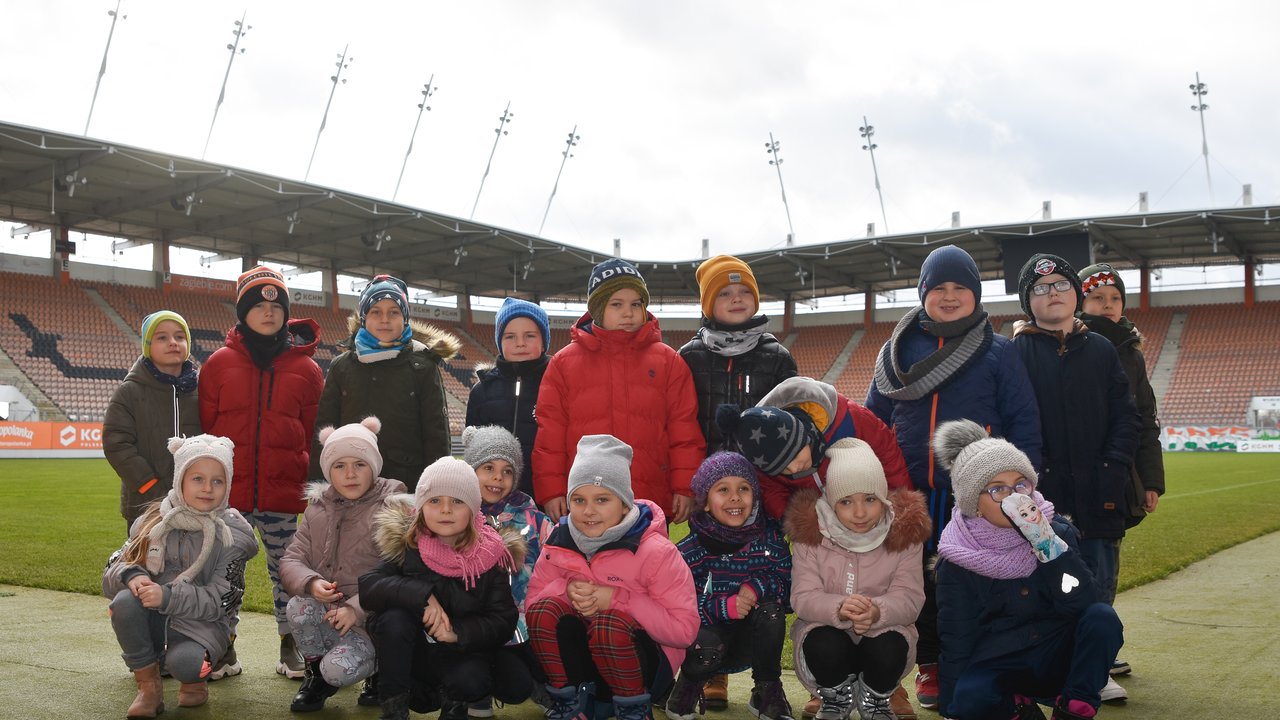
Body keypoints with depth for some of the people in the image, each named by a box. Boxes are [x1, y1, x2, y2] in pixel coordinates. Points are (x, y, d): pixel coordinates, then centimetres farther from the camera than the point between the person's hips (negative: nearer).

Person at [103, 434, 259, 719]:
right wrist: (131, 577, -25)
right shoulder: (154, 522, 1)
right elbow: (111, 574, -1)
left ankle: (197, 678, 7)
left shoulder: (233, 535, -8)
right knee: (125, 601, -29)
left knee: (182, 662, -34)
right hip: (151, 622, 3)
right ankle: (148, 685, -8)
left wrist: (168, 596, -29)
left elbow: (217, 601, -14)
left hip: (200, 624, -3)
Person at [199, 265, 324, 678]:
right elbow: (205, 428, 6)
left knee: (287, 569, 8)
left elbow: (315, 434, 6)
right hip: (229, 490, 0)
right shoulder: (220, 363, 3)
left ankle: (291, 647, 22)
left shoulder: (305, 368, 4)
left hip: (284, 492, 0)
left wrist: (312, 485, 2)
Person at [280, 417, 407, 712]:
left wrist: (356, 608, -27)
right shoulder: (318, 507, 6)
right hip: (326, 614, 4)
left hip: (373, 620, -4)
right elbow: (291, 561, 1)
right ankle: (316, 675, 1)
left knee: (338, 669, -27)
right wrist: (311, 583, -22)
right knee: (300, 605, -27)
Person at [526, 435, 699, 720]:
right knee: (544, 611, -24)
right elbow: (533, 600, 1)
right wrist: (566, 590, -22)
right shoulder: (559, 542, -4)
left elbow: (685, 630, -21)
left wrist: (617, 598, -27)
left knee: (610, 623, -35)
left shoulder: (656, 551, -19)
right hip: (581, 662, 4)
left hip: (644, 662, -4)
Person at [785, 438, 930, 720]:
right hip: (826, 627, 0)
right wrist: (839, 609, -41)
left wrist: (877, 611, -41)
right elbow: (803, 597, -18)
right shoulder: (810, 531, -13)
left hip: (884, 629, 1)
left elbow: (910, 598, -17)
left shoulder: (905, 531, -12)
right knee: (826, 648, -34)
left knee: (889, 651, -32)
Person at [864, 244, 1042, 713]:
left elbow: (1024, 422, 0)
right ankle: (930, 669, 23)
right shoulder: (899, 350, 9)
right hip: (911, 494, 2)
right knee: (921, 584, 8)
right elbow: (873, 419, 11)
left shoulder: (999, 353, 3)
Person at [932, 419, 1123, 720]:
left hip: (1058, 658, 2)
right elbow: (956, 640, -6)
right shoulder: (957, 559, -10)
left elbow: (1085, 602, -20)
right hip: (998, 667, -1)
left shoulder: (1057, 530, -7)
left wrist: (1046, 542, -29)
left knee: (1102, 617, -27)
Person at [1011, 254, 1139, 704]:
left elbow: (1125, 417, 8)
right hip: (1041, 495, -3)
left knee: (1099, 588, 7)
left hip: (1097, 495, 3)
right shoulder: (1016, 353, 1)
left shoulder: (1102, 351, 11)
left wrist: (1115, 470, -6)